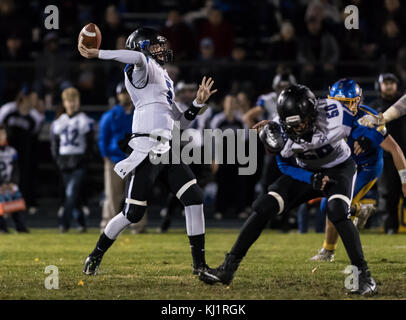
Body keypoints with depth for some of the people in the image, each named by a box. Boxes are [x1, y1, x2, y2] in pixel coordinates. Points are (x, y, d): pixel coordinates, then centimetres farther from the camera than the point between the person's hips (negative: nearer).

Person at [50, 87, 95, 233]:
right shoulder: (58, 123, 13)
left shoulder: (85, 121, 1)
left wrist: (84, 159, -10)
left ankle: (65, 223, -23)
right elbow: (54, 143, 16)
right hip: (64, 162, 5)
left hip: (79, 162, -5)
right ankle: (81, 223, 17)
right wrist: (58, 159, 3)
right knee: (72, 194, 8)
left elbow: (90, 143, 0)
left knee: (72, 192, -17)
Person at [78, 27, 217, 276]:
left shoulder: (164, 79, 25)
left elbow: (182, 121, 27)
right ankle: (95, 257, 14)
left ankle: (200, 264, 2)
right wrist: (96, 54, -31)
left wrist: (199, 102, 14)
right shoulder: (146, 68, -1)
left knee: (194, 198, -3)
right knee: (133, 213, -6)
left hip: (166, 151, 8)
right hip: (146, 150, -8)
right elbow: (138, 57, -28)